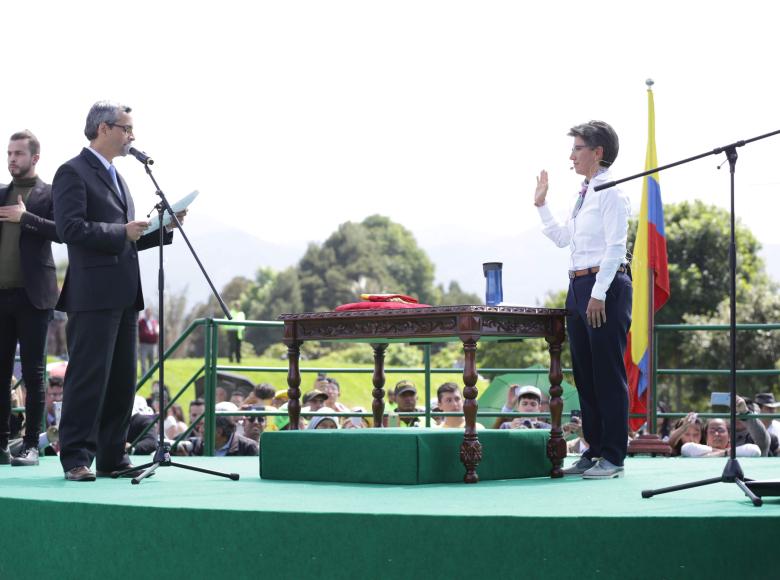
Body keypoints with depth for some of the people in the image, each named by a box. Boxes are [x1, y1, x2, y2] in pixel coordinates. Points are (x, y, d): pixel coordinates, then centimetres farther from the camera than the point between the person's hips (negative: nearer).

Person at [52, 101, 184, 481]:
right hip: (94, 293, -9)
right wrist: (122, 232, -17)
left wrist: (162, 228, 11)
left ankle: (112, 457, 15)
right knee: (88, 378, -8)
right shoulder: (73, 173, -5)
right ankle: (76, 458, -3)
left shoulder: (116, 177, 24)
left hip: (124, 294, 9)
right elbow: (70, 228, -17)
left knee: (122, 380, 9)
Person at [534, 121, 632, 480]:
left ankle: (612, 457, 0)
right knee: (584, 375, 11)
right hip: (579, 286, 9)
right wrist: (541, 205, 18)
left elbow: (615, 247, -15)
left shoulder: (611, 192, -10)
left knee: (608, 374, -5)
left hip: (606, 287, -9)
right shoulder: (583, 194, 16)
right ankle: (594, 451, 18)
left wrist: (599, 294, -19)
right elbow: (562, 239, 23)